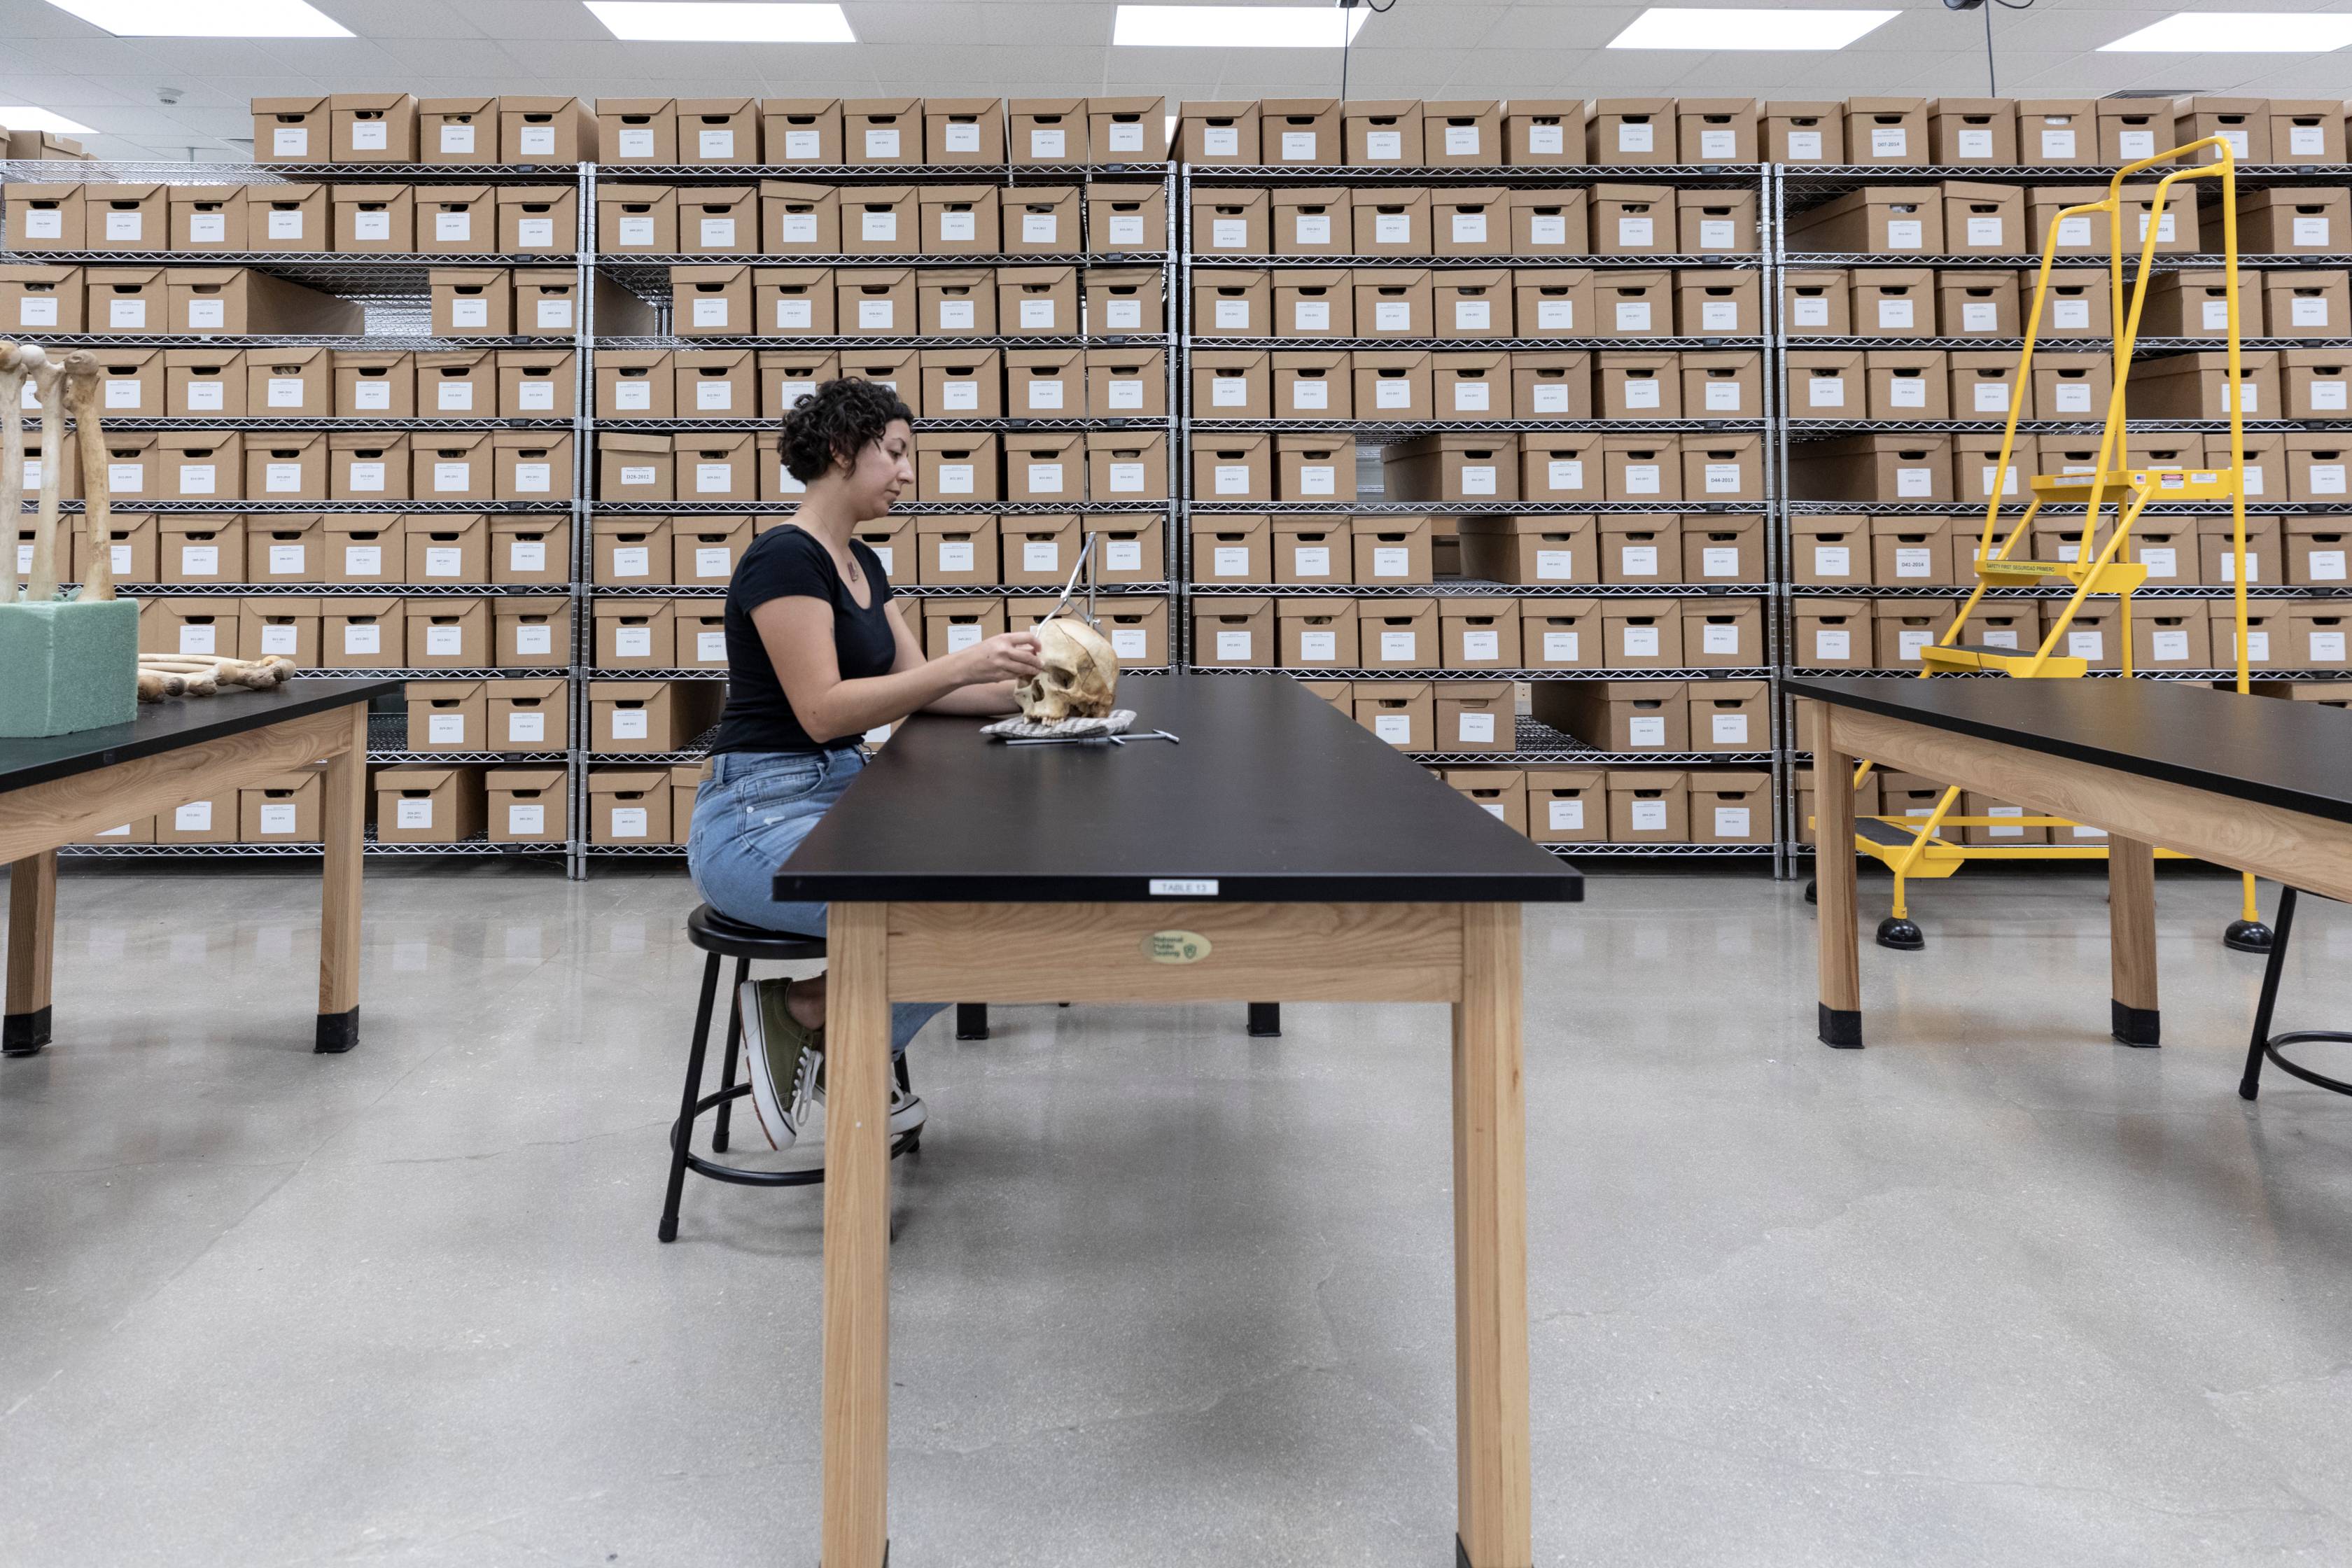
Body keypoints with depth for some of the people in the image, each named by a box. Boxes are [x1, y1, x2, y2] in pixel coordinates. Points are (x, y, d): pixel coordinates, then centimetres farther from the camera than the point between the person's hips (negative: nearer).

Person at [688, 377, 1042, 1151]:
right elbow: (823, 710, -23)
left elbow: (915, 684, 15)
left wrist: (1018, 688, -1)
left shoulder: (861, 564, 15)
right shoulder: (785, 558, -15)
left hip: (839, 796, 10)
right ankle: (800, 1012, -2)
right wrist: (965, 664, -26)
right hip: (759, 816, -10)